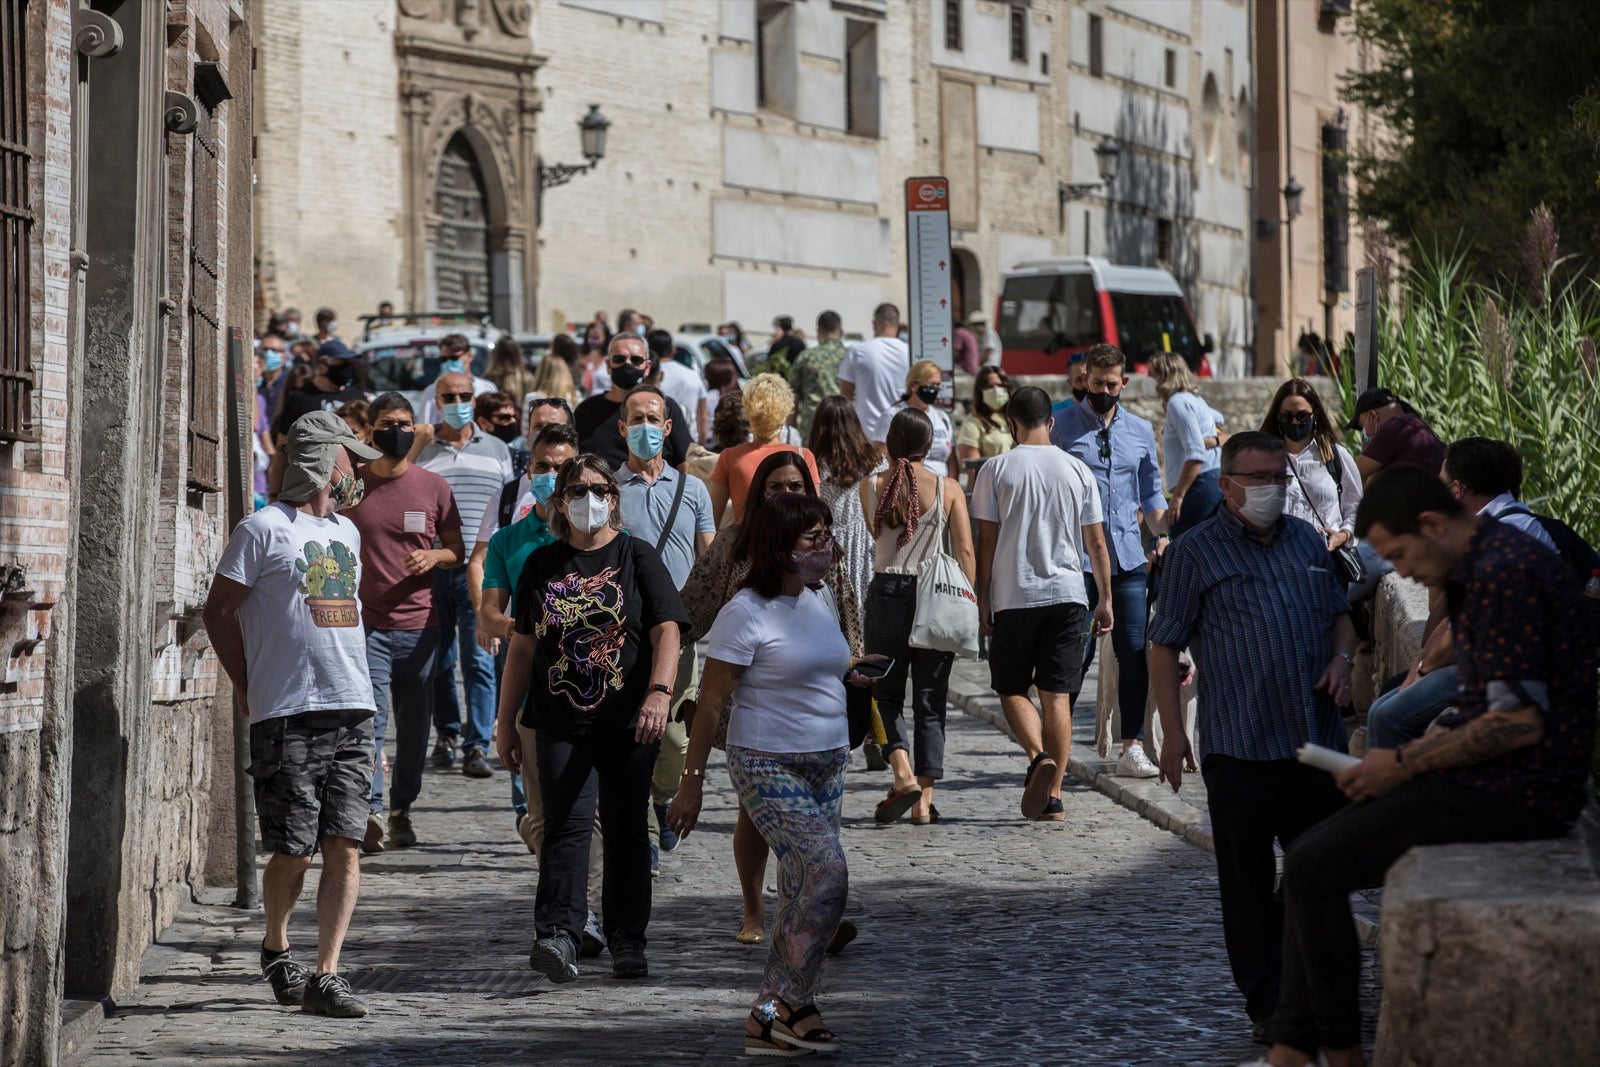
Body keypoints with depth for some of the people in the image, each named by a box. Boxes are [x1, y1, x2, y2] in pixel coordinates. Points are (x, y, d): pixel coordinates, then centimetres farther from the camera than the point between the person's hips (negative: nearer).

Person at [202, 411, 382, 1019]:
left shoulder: (346, 533, 19)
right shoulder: (265, 528, -2)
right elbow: (219, 611, 0)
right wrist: (248, 689, 0)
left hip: (352, 709, 6)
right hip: (288, 714, -6)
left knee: (345, 848, -3)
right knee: (294, 852, -2)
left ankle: (325, 976, -2)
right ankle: (276, 947, 24)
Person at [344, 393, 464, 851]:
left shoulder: (433, 486, 6)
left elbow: (457, 550, 12)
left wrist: (435, 556, -9)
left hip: (419, 623, 2)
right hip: (366, 623, -2)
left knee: (414, 724, 7)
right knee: (369, 720, -12)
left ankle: (402, 809, 19)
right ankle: (370, 813, -16)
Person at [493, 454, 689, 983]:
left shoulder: (637, 557, 4)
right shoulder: (542, 565, 12)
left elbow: (666, 631, -5)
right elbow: (523, 646, 17)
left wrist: (660, 691, -22)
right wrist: (506, 721, 15)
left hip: (628, 722, -1)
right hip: (560, 722, 1)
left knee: (626, 829, 5)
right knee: (567, 822, -12)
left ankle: (627, 941, 15)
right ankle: (558, 937, -22)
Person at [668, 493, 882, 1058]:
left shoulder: (819, 598, 9)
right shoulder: (746, 613, -13)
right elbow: (712, 703, -12)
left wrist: (854, 670, 10)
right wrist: (691, 785, -13)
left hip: (827, 766, 8)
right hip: (769, 768, -8)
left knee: (801, 895, 7)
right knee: (826, 875, -19)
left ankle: (770, 1021, 14)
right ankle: (792, 1003, -7)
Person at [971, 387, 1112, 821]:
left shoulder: (996, 469, -2)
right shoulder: (1077, 470, 5)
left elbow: (986, 541, -2)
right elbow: (1097, 544, 7)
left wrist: (982, 600, 4)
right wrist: (1105, 599, 15)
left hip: (1014, 596, -2)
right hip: (1068, 594, 2)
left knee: (1012, 689, 11)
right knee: (1057, 695, 3)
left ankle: (1039, 755, -16)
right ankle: (1053, 796, 0)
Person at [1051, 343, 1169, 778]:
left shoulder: (1140, 431, 15)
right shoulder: (1062, 427, 2)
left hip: (1129, 558, 4)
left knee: (1135, 655, 1)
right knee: (1075, 655, -4)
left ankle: (1132, 747, 8)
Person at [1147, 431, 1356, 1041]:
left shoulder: (1307, 541, 14)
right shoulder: (1193, 553, -1)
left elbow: (1340, 611, 25)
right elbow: (1164, 647, -2)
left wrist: (1342, 659, 3)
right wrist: (1172, 733, -7)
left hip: (1317, 740, 5)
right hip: (1240, 749, -4)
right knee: (1249, 883, 2)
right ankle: (1267, 1005, 10)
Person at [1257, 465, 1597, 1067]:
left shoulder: (1505, 573, -18)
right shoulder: (1482, 570, 15)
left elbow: (1519, 723, -23)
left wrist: (1404, 765, -13)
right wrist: (1410, 755, 9)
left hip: (1512, 793, -11)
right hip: (1489, 783, 11)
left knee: (1313, 868, -13)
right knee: (1311, 859, 8)